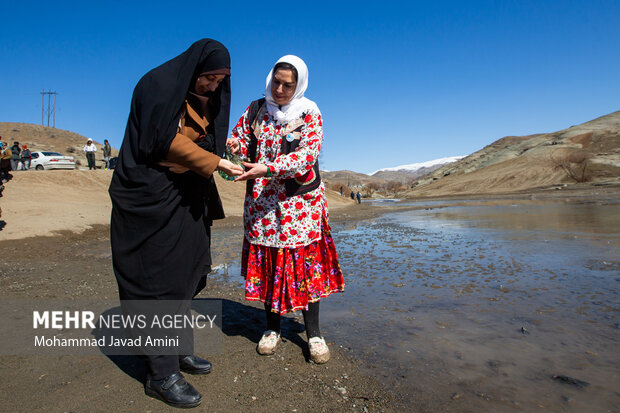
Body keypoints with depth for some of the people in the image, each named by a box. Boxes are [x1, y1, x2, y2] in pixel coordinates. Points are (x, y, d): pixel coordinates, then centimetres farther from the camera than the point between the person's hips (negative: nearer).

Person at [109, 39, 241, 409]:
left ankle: (180, 350, 25)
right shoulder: (157, 86, -10)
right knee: (158, 276, -5)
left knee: (184, 272, 11)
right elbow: (166, 140, -18)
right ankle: (162, 374, 4)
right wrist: (214, 162, -17)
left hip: (185, 194, 8)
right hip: (151, 194, -8)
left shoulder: (204, 98, 14)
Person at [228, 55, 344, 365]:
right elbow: (241, 137, 10)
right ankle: (272, 328, 22)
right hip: (261, 200, 3)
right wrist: (234, 145, -16)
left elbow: (307, 155, -13)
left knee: (306, 261, -1)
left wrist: (267, 168, -25)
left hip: (299, 201, -2)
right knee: (266, 261, 4)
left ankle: (313, 333, 13)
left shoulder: (309, 114, -1)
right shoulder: (255, 109, 8)